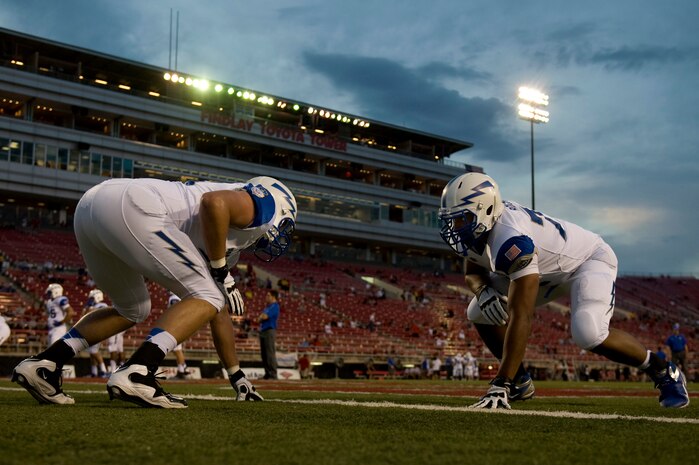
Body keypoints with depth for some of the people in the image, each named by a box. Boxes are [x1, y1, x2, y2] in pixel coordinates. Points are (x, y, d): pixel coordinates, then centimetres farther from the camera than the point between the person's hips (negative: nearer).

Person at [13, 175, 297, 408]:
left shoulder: (229, 243, 32)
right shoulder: (259, 204, 10)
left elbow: (219, 316, 39)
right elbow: (213, 202, -14)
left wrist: (238, 377, 47)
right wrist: (221, 274, -3)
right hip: (130, 209, -9)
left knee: (132, 311, 28)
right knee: (206, 299, -1)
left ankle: (42, 365, 19)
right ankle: (136, 374, -18)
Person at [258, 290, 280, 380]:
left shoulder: (275, 306, -8)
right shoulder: (267, 307, 22)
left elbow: (265, 317, -16)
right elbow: (260, 318, 21)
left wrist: (261, 317, 4)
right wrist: (261, 317, 0)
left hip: (270, 331, -10)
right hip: (262, 331, 10)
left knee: (270, 353, -11)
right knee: (264, 354, 9)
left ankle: (273, 374, -12)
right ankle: (267, 374, 13)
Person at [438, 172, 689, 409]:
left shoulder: (510, 240, -40)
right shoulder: (478, 226, -13)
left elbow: (521, 317, -42)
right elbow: (473, 271, 6)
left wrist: (500, 385, -42)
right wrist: (482, 290, -21)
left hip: (589, 259, -9)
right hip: (548, 267, 9)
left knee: (588, 333, -33)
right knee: (479, 312, -3)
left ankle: (663, 372, -6)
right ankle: (521, 382, 13)